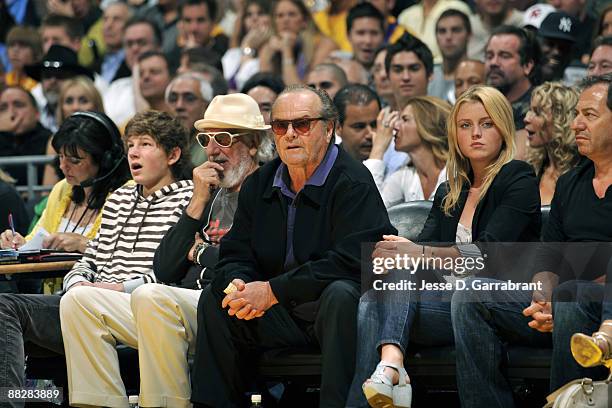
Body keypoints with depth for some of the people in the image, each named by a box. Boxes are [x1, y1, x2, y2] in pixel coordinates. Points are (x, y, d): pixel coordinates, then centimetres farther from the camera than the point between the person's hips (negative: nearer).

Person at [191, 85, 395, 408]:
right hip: (281, 318, 6)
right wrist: (238, 284, -18)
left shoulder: (353, 182, -13)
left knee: (340, 294, -36)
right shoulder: (258, 185, 9)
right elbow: (234, 256, 9)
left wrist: (272, 291, -24)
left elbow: (350, 261, -25)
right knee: (213, 299, -7)